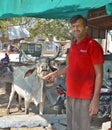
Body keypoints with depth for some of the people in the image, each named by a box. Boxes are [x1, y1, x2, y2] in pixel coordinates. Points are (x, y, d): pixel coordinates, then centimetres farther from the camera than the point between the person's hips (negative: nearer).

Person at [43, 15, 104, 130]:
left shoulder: (93, 46, -12)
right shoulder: (73, 45, 11)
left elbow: (99, 74, -14)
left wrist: (95, 100, -19)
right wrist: (56, 73, 22)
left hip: (84, 97, -8)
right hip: (70, 95, 8)